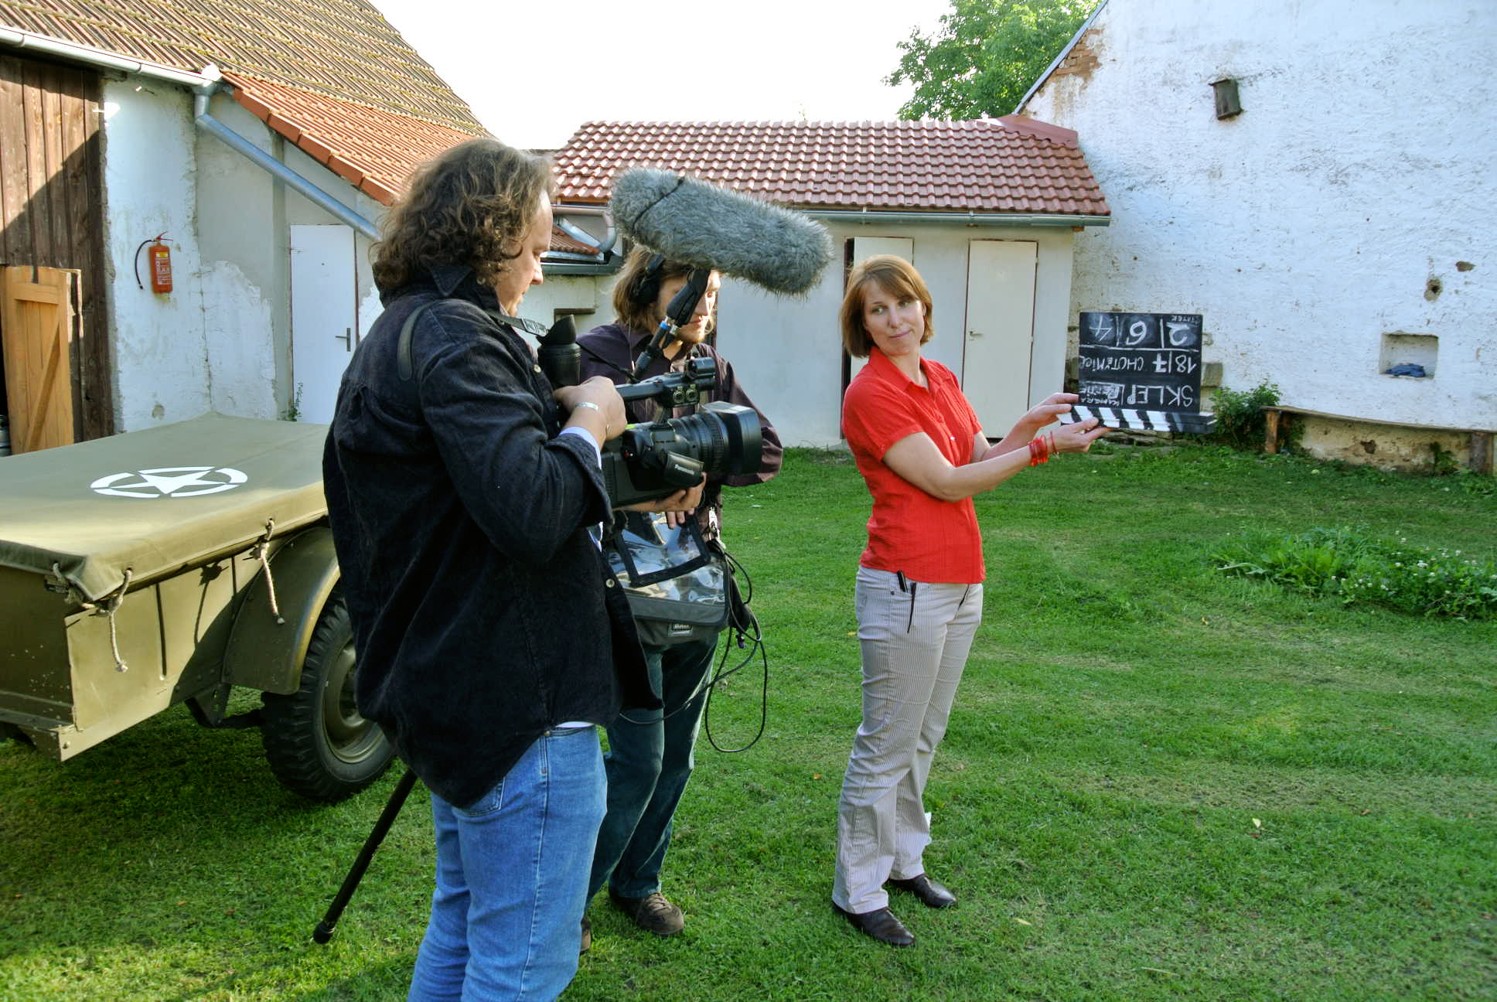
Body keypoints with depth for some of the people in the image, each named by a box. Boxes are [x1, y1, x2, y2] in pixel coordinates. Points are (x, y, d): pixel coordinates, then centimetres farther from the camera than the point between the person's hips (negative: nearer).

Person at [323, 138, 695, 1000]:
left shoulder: (396, 337, 15)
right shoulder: (456, 340, -18)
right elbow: (530, 513, -29)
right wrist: (587, 423, -13)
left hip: (447, 688, 11)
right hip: (520, 702, -11)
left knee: (463, 927, 25)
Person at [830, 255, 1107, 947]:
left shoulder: (941, 379, 11)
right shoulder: (871, 395, -15)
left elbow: (981, 462, 11)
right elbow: (948, 483, -16)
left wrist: (1027, 425, -6)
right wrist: (1043, 445, -14)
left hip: (961, 584, 8)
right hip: (906, 587, -8)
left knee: (923, 737, 17)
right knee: (888, 745, 1)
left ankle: (902, 859, 33)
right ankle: (858, 890, 16)